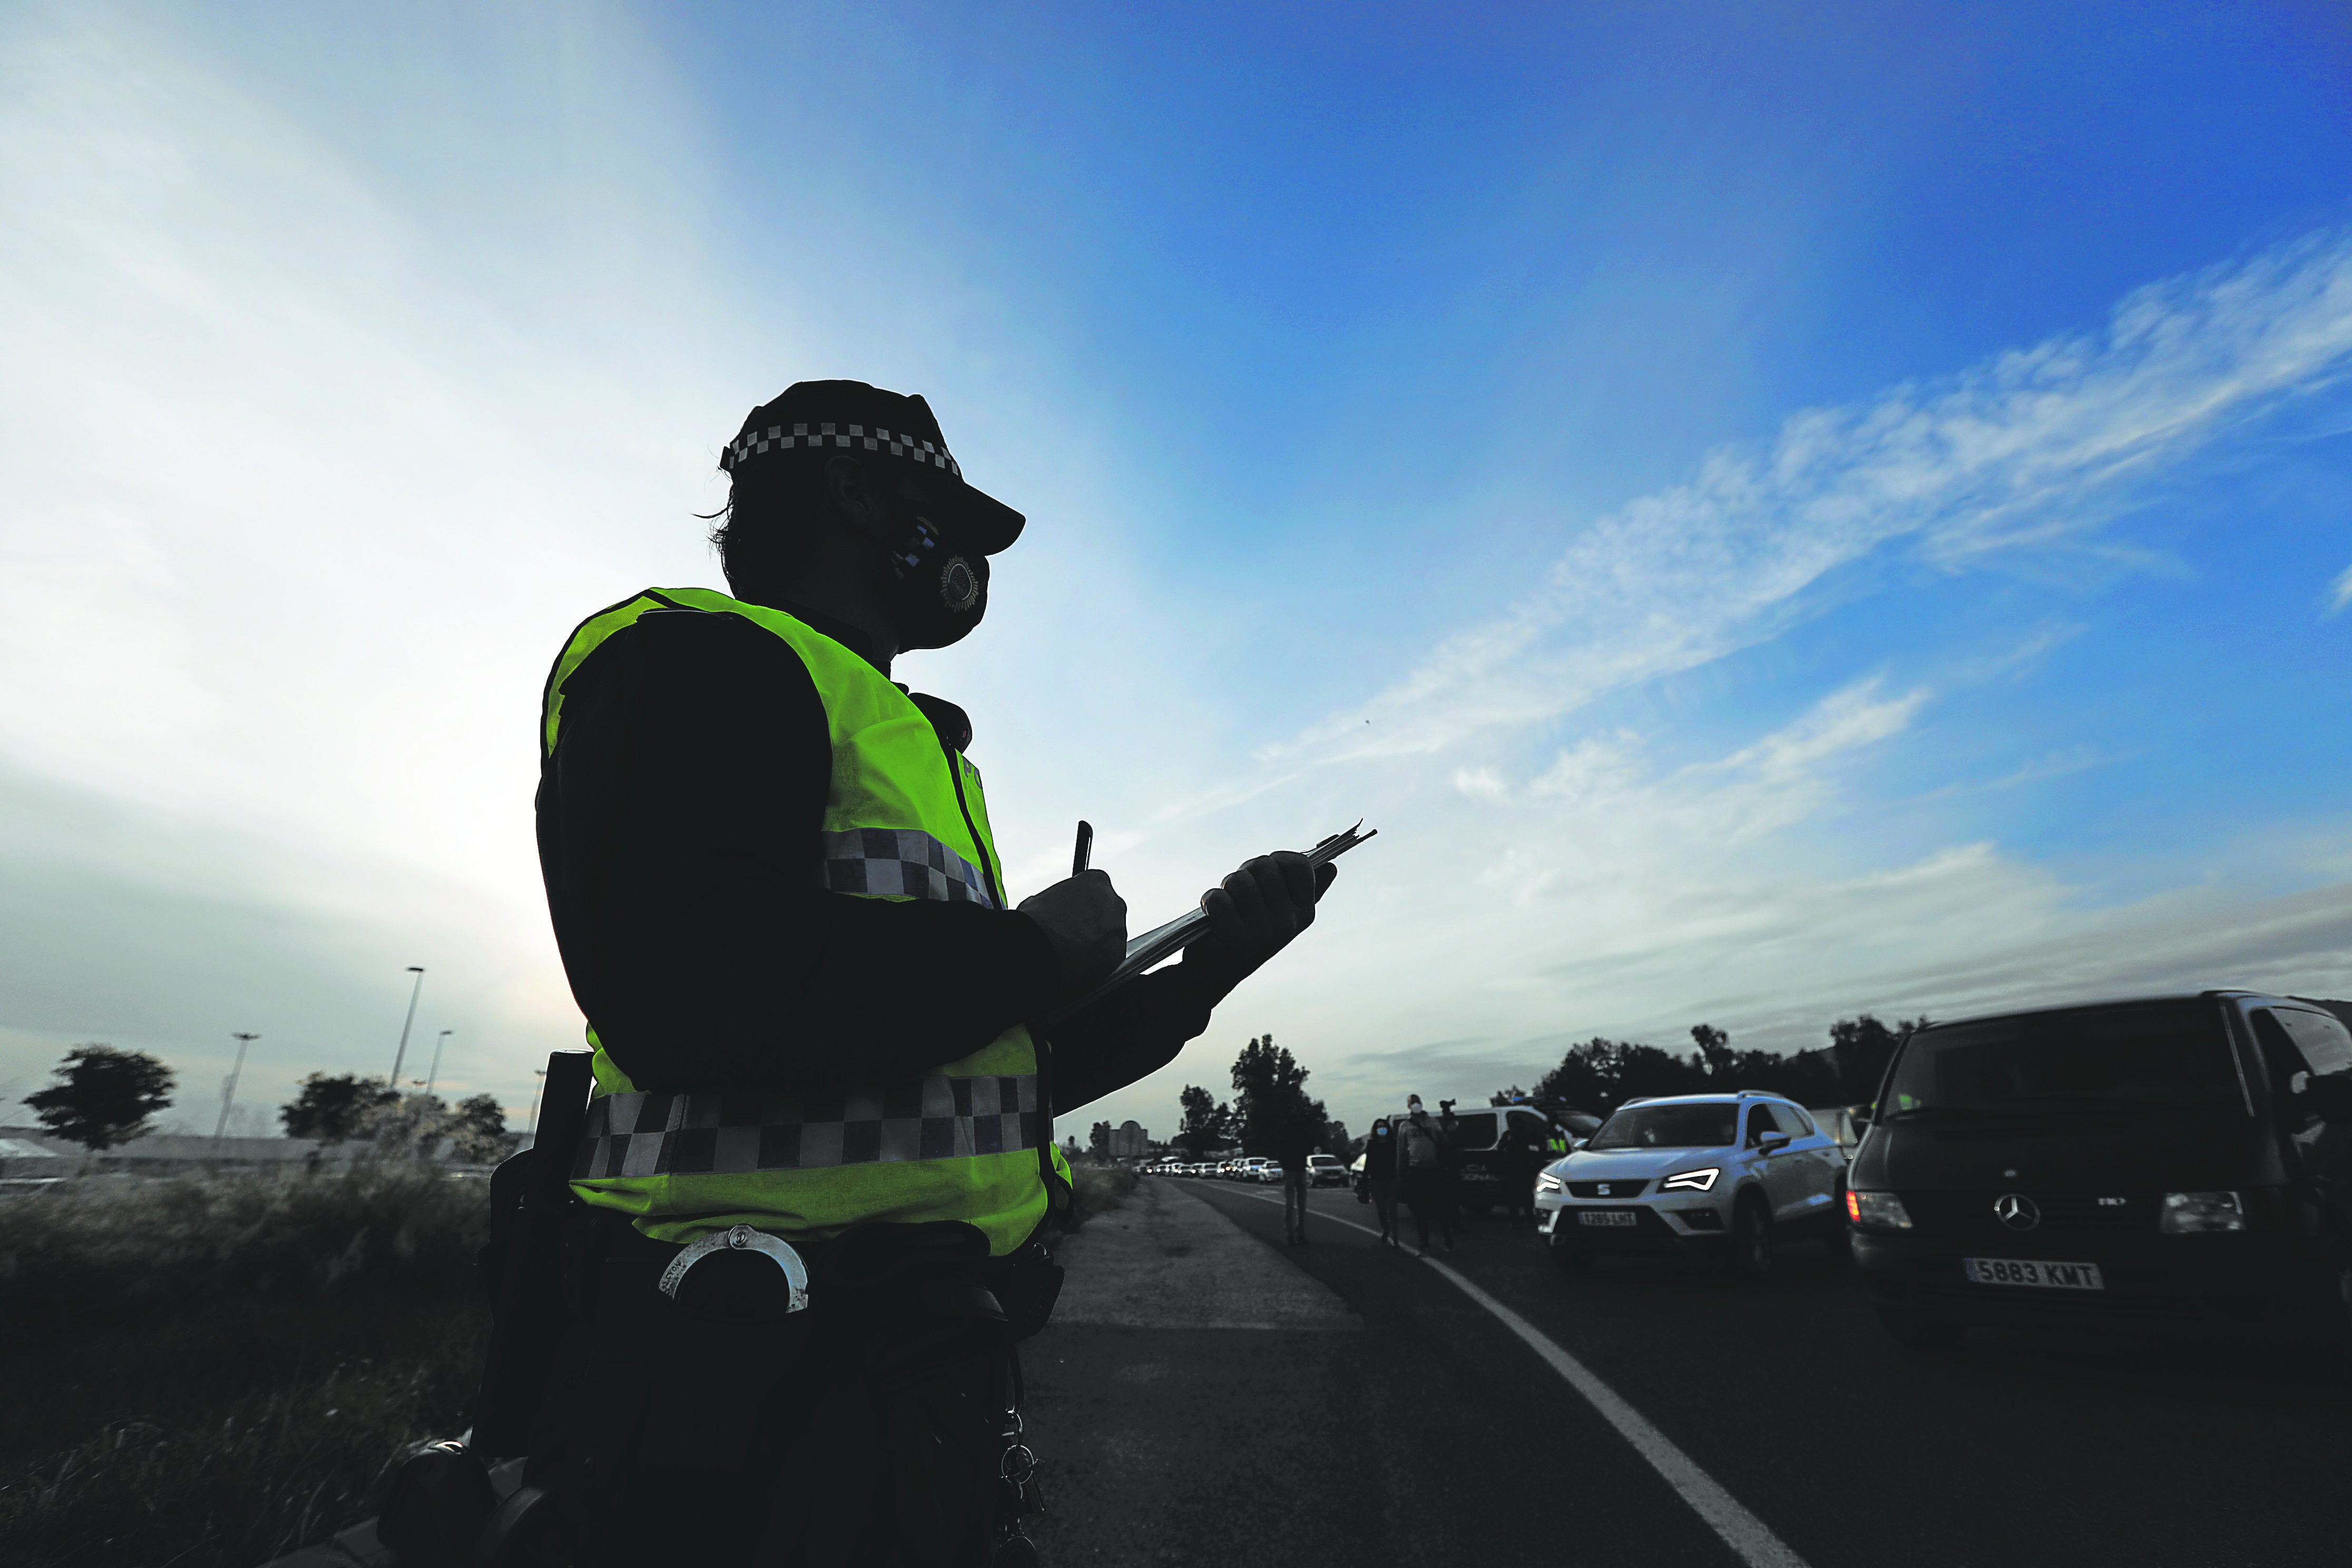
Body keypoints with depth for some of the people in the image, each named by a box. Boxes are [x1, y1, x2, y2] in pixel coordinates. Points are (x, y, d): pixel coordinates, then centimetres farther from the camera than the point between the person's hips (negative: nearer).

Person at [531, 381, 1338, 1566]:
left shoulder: (915, 754, 19)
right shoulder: (698, 658, -8)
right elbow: (686, 991, -28)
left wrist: (1209, 962, 12)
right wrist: (1034, 948, -14)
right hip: (779, 1374, -9)